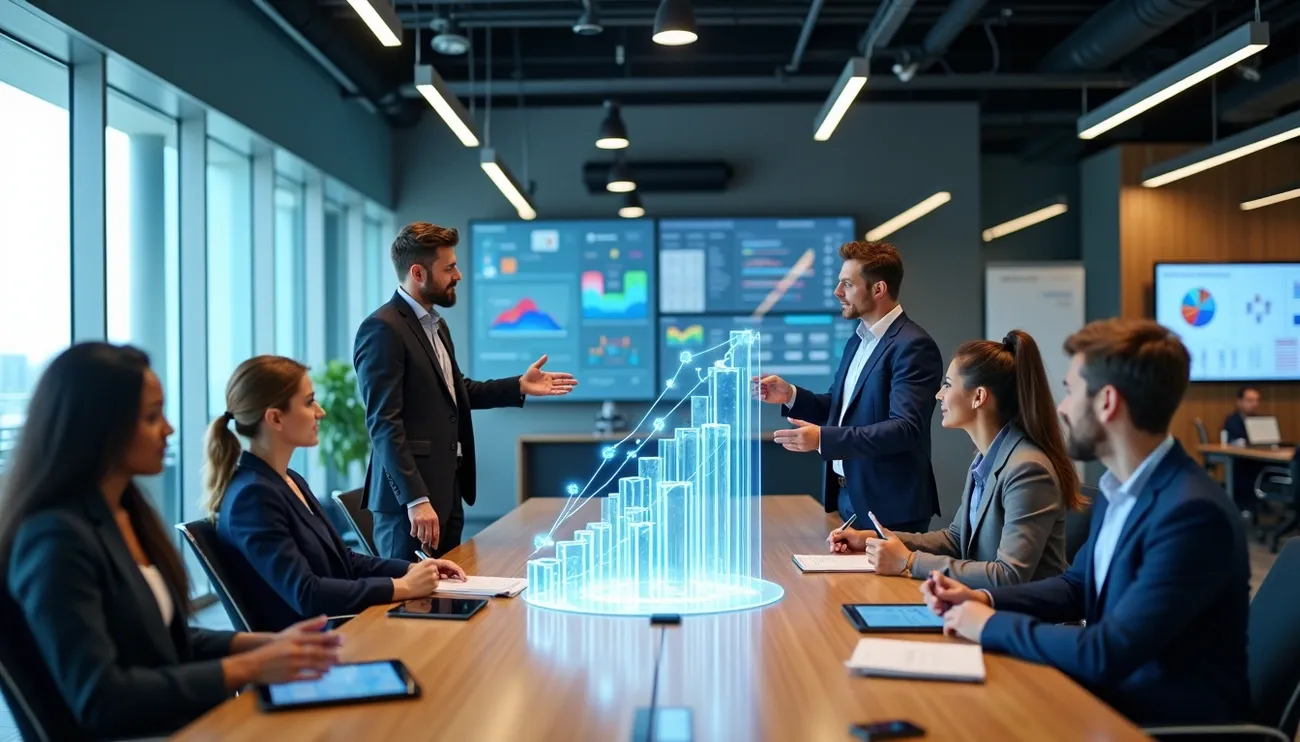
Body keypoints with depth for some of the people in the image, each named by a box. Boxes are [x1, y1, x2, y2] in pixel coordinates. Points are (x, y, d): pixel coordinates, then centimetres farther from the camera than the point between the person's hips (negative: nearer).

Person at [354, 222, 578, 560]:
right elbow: (383, 423, -20)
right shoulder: (383, 329, -15)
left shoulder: (435, 324, 15)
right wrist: (416, 500, -23)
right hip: (410, 494, -9)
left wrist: (519, 386, 14)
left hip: (448, 490, 9)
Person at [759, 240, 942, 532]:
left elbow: (906, 428, -25)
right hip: (847, 497, 8)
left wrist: (823, 438, -32)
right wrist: (790, 396, 1)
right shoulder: (858, 341, 12)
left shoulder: (913, 347, -16)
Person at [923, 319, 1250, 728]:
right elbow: (1077, 586, 18)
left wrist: (992, 624, -15)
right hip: (1115, 697, 7)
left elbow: (1107, 654, -28)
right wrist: (982, 599, 2)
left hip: (1171, 721, -7)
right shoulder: (1119, 490, 3)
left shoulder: (1193, 514, -26)